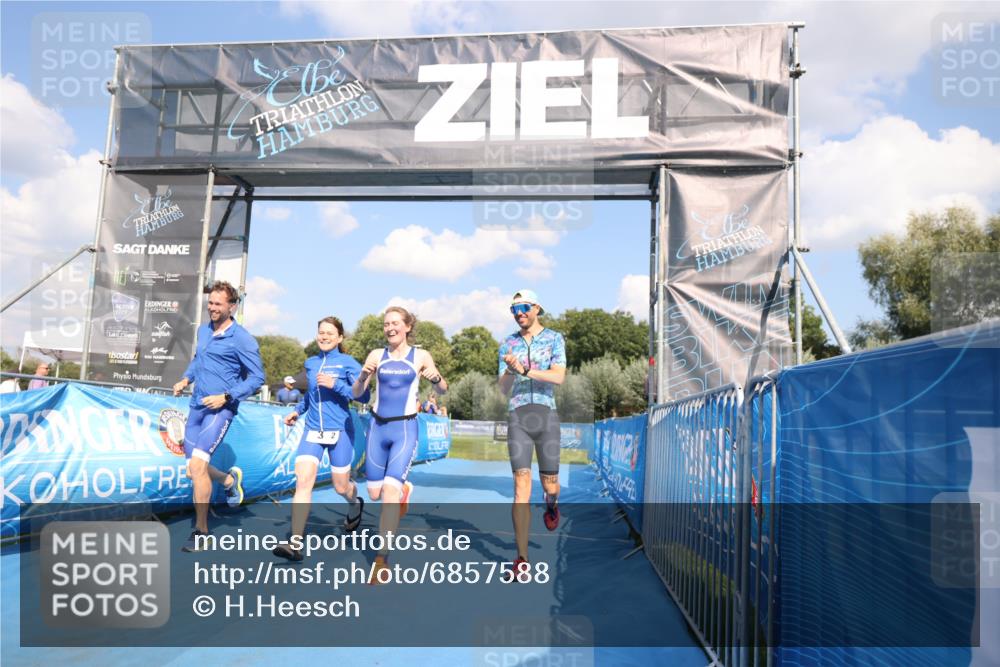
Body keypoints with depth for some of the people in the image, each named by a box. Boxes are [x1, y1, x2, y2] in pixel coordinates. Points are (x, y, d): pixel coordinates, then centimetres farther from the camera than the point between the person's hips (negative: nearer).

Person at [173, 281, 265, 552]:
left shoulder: (242, 339, -10)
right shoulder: (203, 330, 12)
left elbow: (257, 378, -9)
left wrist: (226, 397, -18)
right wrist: (186, 379, 11)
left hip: (220, 408, -7)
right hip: (197, 406, 8)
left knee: (197, 464, -18)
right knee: (194, 469, 10)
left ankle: (201, 531, -4)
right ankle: (230, 480, 41)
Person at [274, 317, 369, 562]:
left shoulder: (348, 363, -5)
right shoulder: (310, 363, 9)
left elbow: (364, 395, -12)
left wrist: (336, 385, -21)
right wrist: (298, 410, 13)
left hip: (340, 431, -3)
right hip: (312, 431, 4)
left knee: (341, 486, 10)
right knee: (303, 480, -14)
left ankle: (355, 504, 47)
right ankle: (295, 543, -14)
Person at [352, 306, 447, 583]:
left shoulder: (420, 356, 0)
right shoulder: (376, 355, 5)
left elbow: (443, 391, 7)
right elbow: (357, 393, 6)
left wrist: (436, 378, -16)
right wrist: (363, 376, -15)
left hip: (404, 428, -3)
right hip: (378, 427, 4)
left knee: (390, 490, -15)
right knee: (374, 493, 10)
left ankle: (382, 559, -7)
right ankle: (404, 488, 45)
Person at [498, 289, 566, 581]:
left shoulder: (554, 338, 4)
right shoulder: (507, 344, 11)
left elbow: (559, 377, -12)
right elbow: (503, 389, 5)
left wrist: (524, 369, -23)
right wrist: (510, 370, -18)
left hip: (546, 416, -1)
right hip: (517, 417, 1)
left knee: (549, 483, 8)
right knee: (521, 485, -9)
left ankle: (551, 503, 48)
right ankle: (522, 559, -6)